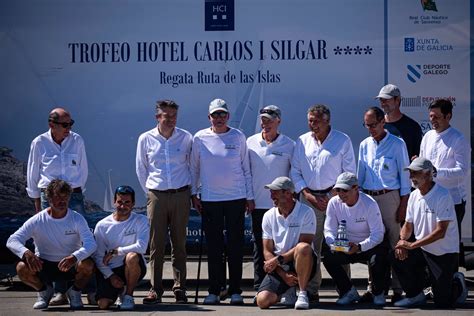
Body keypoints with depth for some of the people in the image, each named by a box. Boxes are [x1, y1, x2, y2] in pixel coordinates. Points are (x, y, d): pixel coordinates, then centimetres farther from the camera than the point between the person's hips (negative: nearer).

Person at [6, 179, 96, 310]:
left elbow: (91, 243, -24)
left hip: (70, 266, 0)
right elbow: (12, 241, -18)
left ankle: (75, 292, 2)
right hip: (43, 265, 1)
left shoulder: (77, 219, -12)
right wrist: (26, 252, -42)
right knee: (22, 268, -29)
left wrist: (75, 257, -46)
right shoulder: (37, 220, -12)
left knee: (88, 265, -32)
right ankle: (44, 291, 5)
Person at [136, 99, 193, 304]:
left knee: (179, 244, 3)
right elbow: (141, 169, 11)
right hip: (156, 196, 0)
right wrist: (150, 192, 10)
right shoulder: (146, 139, 2)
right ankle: (155, 290, 4)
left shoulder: (186, 138, 3)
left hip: (181, 195, 0)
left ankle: (180, 289, 9)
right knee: (156, 244, -2)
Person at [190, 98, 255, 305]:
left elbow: (246, 169, 8)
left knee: (235, 245, 1)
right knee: (213, 246, 3)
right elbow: (194, 168, 11)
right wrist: (194, 194, 6)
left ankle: (235, 290, 9)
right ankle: (214, 290, 11)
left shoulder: (238, 137, 4)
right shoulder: (200, 138, 4)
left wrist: (250, 197, 6)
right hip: (209, 199, 0)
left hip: (236, 198, 0)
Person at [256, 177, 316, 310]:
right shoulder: (269, 216, 5)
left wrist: (278, 259, -17)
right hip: (278, 267, 4)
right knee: (262, 301, -19)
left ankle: (302, 294, -22)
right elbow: (267, 250, 3)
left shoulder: (306, 212, -7)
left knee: (303, 248, -38)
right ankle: (288, 291, 16)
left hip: (302, 264, -4)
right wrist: (283, 275, -9)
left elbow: (304, 246, -15)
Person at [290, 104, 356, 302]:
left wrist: (334, 196, -7)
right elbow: (295, 171, 10)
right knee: (310, 244, 1)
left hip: (335, 196, -3)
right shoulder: (302, 141, 11)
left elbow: (349, 172, 1)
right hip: (309, 198, 3)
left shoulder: (342, 140, 2)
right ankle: (311, 290, 6)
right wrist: (307, 195, -2)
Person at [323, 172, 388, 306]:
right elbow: (329, 230, -7)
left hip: (369, 246, -3)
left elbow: (377, 234, -24)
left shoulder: (369, 204, -21)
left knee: (379, 256, -35)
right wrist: (334, 243, -31)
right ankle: (348, 291, -2)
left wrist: (359, 247, -40)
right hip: (346, 247, 4)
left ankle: (378, 293, -5)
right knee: (327, 256, -23)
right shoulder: (334, 203, -8)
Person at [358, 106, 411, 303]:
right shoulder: (364, 145, 12)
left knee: (394, 243, -4)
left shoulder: (397, 144, -2)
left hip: (389, 197, -5)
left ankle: (398, 288, 1)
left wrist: (403, 205, -7)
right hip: (367, 197, 5)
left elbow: (405, 175, -2)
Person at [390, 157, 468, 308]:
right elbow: (408, 226, 10)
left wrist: (412, 245, -27)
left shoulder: (443, 196, -20)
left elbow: (440, 232, -24)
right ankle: (415, 295, 3)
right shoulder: (414, 195, 2)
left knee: (442, 302, -8)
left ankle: (458, 283, 27)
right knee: (396, 256, -19)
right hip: (422, 250, 6)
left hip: (444, 252, -6)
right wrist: (402, 241, -12)